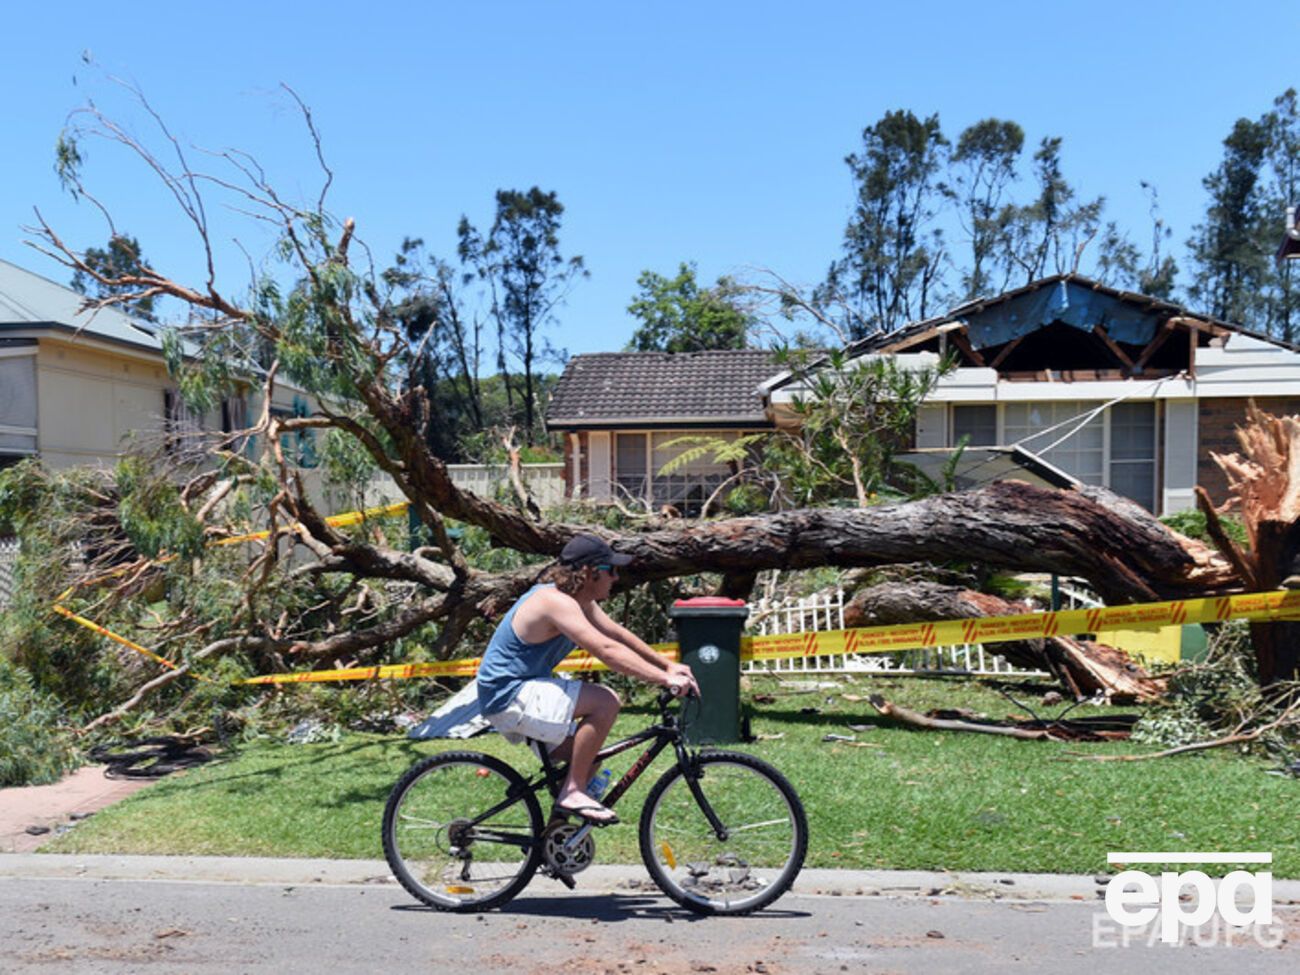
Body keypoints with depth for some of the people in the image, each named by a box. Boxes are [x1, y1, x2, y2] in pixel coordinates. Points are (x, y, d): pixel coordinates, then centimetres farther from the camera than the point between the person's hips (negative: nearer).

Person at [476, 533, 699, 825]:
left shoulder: (581, 601, 7)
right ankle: (573, 792, -13)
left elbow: (618, 634, 13)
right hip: (507, 696, -11)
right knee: (606, 701, -22)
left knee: (586, 760, 16)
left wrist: (667, 665, 5)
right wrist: (666, 680, -34)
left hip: (521, 690, 11)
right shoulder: (555, 601, -24)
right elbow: (607, 651, -33)